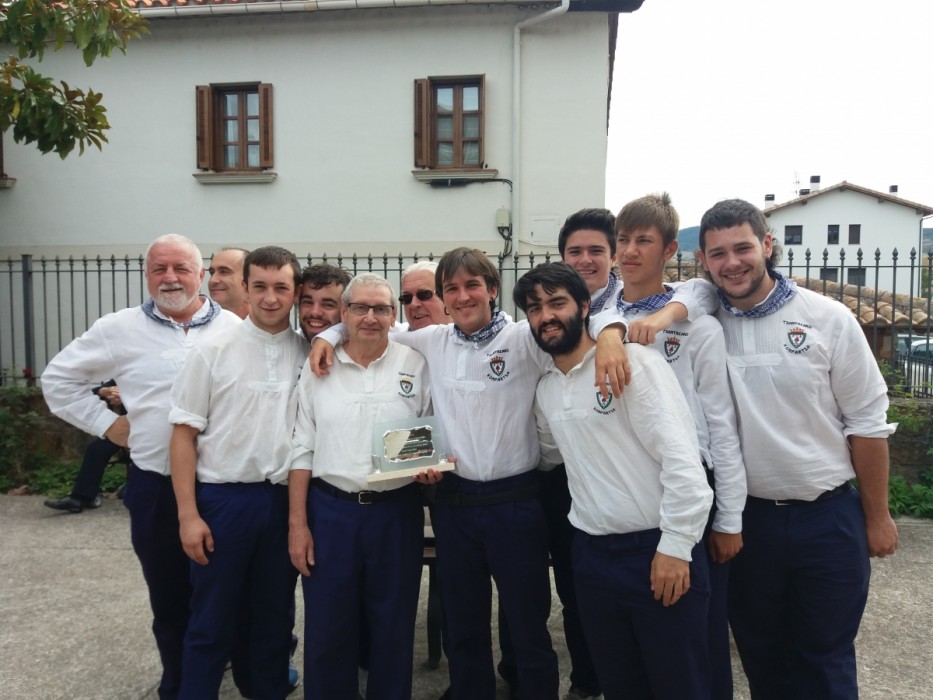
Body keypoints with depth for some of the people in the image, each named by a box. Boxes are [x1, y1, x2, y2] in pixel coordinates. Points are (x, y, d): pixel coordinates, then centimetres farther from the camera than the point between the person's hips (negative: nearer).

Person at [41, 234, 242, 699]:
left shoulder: (235, 328, -1)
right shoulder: (120, 329, 1)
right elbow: (58, 378, 9)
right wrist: (107, 424, 4)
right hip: (154, 487, 1)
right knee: (169, 596, 13)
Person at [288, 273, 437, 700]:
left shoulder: (416, 366, 0)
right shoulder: (318, 369, 1)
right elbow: (302, 450, 2)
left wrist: (432, 468, -15)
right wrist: (297, 523, -2)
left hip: (397, 511, 0)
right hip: (330, 510, 0)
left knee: (394, 625, 13)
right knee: (327, 625, 11)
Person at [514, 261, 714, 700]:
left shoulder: (634, 363, -12)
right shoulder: (545, 389, 9)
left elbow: (681, 456, -18)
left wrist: (675, 547, -19)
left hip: (657, 550, -6)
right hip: (591, 554, 6)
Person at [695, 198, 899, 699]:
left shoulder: (828, 318, -8)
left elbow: (867, 423, -3)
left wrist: (877, 517, 1)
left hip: (828, 518, -1)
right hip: (745, 517, 2)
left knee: (825, 659, 14)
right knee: (760, 657, 20)